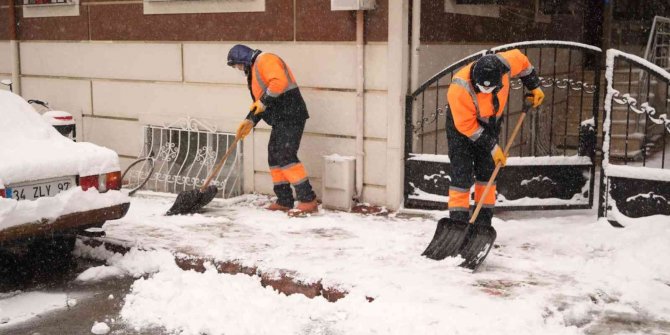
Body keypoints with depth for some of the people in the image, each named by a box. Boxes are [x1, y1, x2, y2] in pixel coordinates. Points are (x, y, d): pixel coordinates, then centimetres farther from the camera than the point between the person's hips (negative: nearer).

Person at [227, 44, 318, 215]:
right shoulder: (254, 70, 25)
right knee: (274, 158, 10)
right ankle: (284, 201, 15)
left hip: (291, 116, -11)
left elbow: (280, 81, -24)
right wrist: (250, 121, 12)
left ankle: (308, 200, -16)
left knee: (286, 156, -16)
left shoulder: (265, 60, -7)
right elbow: (259, 103, 26)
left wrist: (264, 101, -16)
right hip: (280, 119, 11)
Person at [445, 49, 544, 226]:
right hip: (462, 126, -5)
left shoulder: (504, 65, -25)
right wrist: (492, 147, -22)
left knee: (488, 174, 5)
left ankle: (483, 224, 13)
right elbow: (466, 126, -27)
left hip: (490, 124, 5)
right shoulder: (459, 89, -36)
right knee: (462, 176, -12)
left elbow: (521, 60, 1)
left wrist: (534, 87, 6)